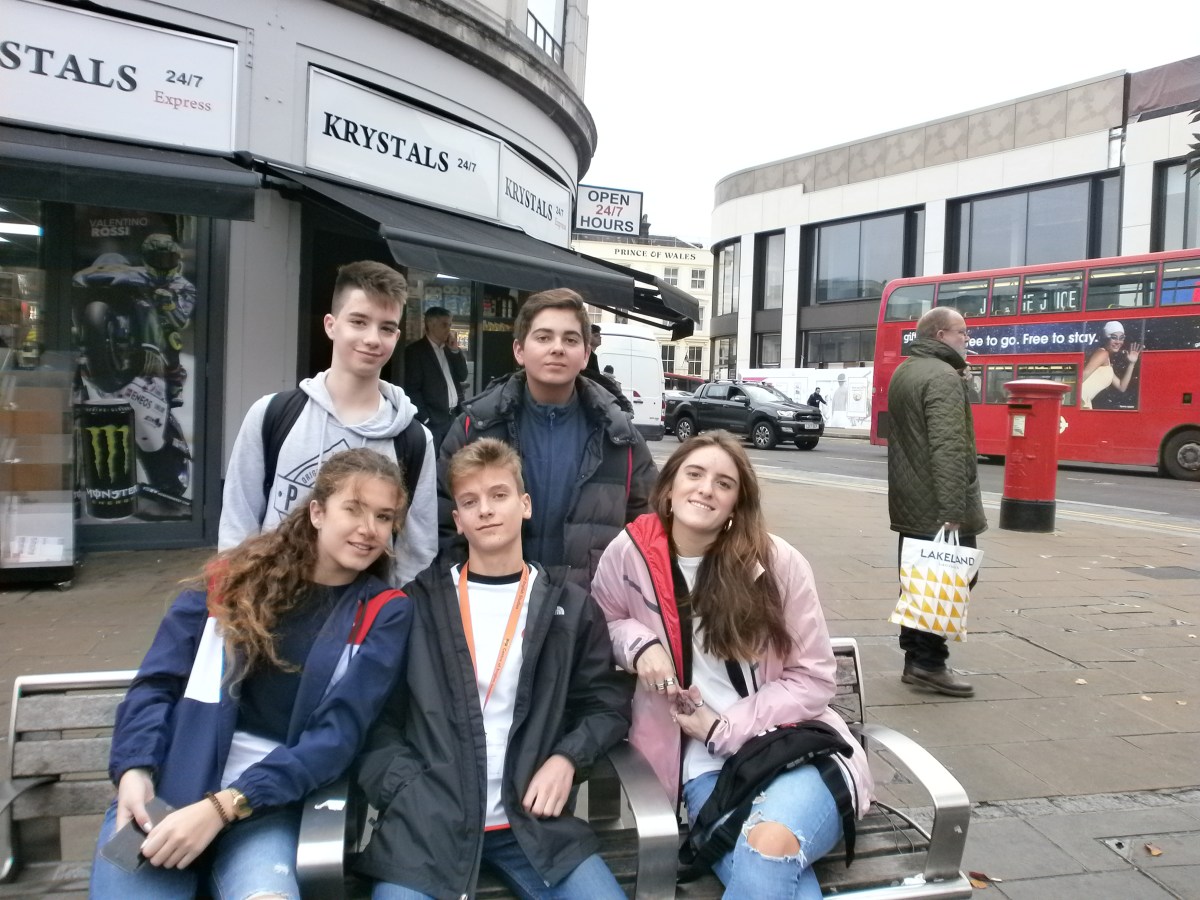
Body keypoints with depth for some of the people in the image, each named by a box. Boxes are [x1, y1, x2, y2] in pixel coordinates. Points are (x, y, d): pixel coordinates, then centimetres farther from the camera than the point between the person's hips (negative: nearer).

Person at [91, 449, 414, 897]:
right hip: (165, 785, 2)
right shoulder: (235, 574, 7)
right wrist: (135, 769, -13)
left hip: (269, 799, -1)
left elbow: (339, 733, -7)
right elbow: (157, 681, 6)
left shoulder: (384, 613, 1)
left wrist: (224, 806, -17)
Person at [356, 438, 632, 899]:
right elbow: (376, 717, 3)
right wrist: (407, 792, -9)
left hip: (533, 819, 2)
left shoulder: (571, 609, 7)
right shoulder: (417, 604, 3)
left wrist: (567, 758, -6)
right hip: (425, 821, -1)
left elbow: (608, 705, 10)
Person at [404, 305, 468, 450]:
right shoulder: (415, 350, -4)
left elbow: (462, 377, 11)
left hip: (454, 417, 6)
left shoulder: (449, 349, 16)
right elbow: (412, 389, -9)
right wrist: (425, 420, -14)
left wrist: (455, 350, 0)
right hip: (433, 422, -6)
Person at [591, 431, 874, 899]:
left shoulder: (778, 562, -5)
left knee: (768, 851, -31)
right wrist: (638, 643, -8)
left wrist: (724, 727, -10)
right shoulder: (628, 555, -3)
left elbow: (813, 678, -1)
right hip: (704, 762, 0)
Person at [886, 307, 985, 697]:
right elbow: (948, 448, -25)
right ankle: (929, 662, 1)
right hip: (939, 506, -10)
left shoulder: (903, 372, 15)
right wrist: (953, 511, -28)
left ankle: (915, 655, 20)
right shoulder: (943, 376, -16)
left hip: (909, 502, 10)